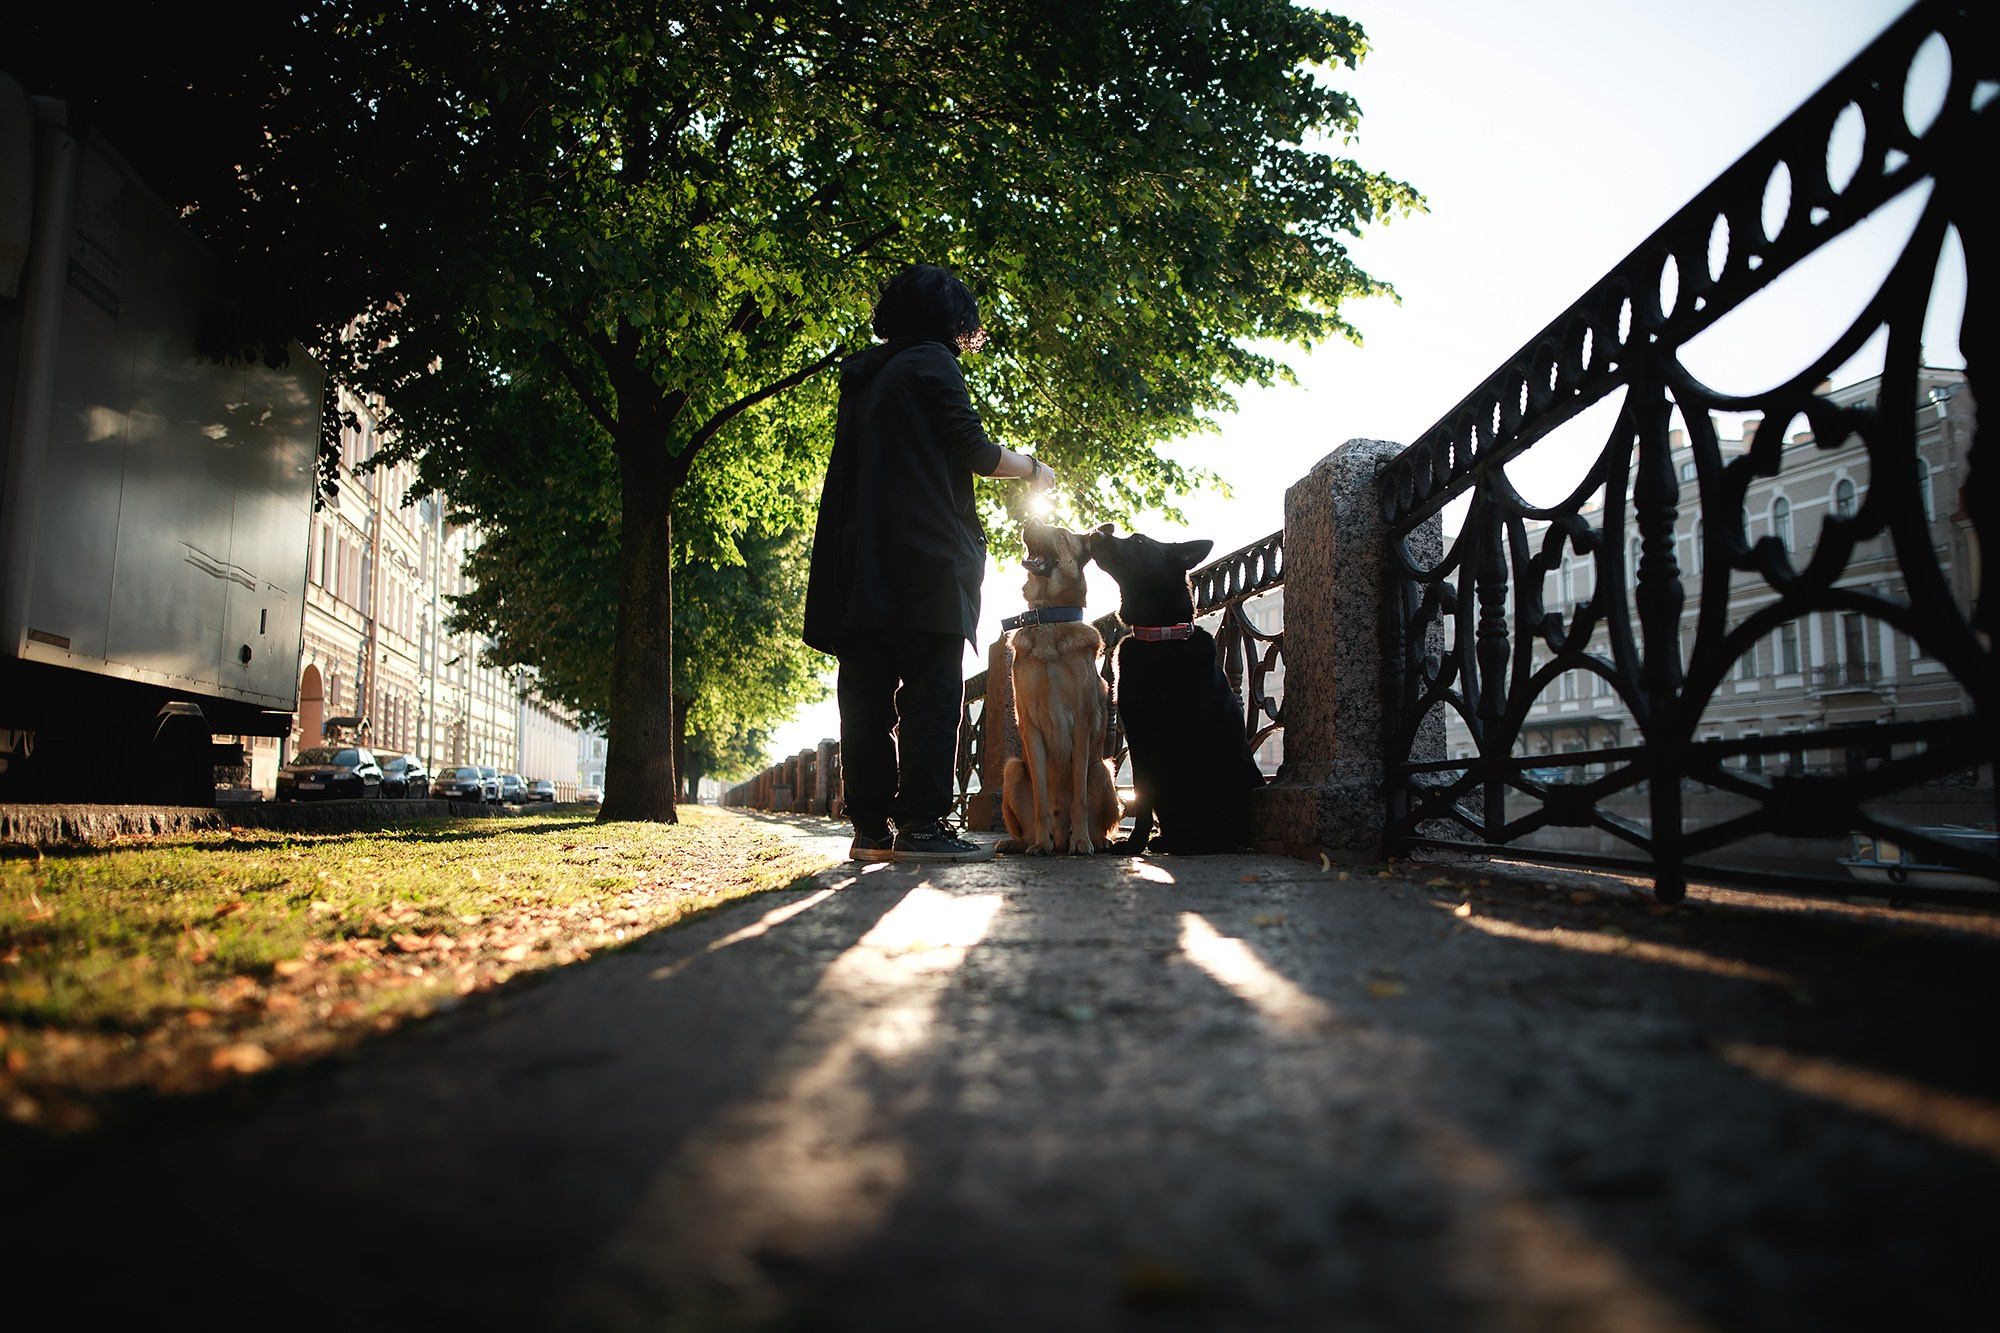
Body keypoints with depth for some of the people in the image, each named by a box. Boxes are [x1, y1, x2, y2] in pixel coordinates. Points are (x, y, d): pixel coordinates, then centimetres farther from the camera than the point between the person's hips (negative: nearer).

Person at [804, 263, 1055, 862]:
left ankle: (870, 828, 5)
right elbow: (972, 449, -2)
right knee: (931, 692, -7)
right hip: (923, 559, -7)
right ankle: (921, 824, -11)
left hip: (859, 561, 8)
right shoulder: (930, 361, 0)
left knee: (867, 697, 5)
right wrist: (1031, 467, 11)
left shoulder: (862, 376, 23)